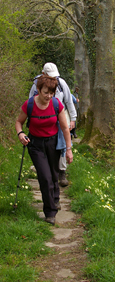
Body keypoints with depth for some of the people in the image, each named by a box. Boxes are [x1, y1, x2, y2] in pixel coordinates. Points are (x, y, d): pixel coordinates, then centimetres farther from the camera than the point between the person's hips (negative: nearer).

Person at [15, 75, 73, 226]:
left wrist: (69, 149, -5)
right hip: (36, 144, -2)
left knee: (54, 174, 15)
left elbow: (65, 128, -6)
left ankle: (55, 200, 46)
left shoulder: (57, 104, -14)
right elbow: (19, 122, -1)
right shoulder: (29, 105, -18)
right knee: (45, 177, -9)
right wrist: (20, 134, -22)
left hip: (53, 142, 2)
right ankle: (50, 212, 6)